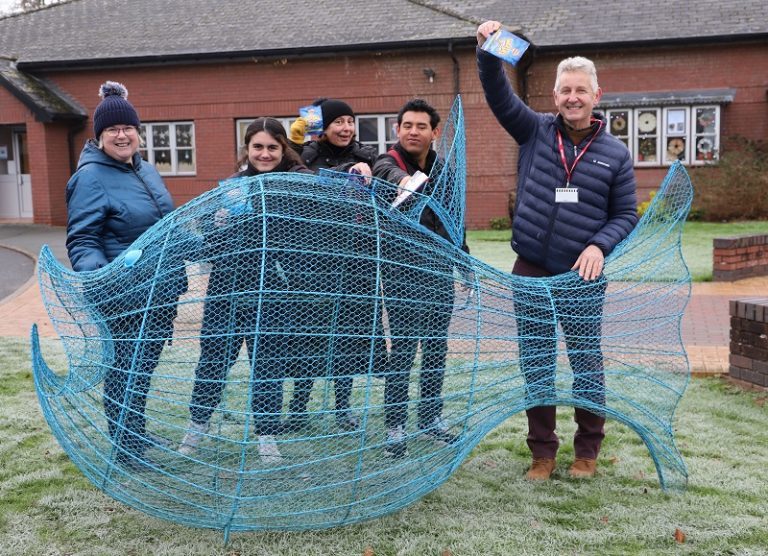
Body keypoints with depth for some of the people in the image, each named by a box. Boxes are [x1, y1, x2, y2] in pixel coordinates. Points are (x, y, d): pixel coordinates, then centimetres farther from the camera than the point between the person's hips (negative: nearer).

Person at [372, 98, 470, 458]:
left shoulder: (441, 168, 10)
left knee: (436, 346, 12)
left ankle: (431, 419, 26)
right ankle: (395, 428, 7)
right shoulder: (388, 163, -8)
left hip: (440, 269, 6)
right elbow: (389, 175, -35)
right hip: (403, 270, -6)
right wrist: (403, 180, -59)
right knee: (404, 348, -4)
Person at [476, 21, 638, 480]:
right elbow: (499, 94, -6)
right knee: (536, 363, 8)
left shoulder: (615, 153, 3)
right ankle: (542, 450, 21)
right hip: (531, 271, 1)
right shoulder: (535, 131, 4)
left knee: (587, 361, 8)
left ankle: (589, 448, 25)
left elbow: (626, 215, 4)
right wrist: (489, 53, -23)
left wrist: (600, 245, -14)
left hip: (584, 277, -1)